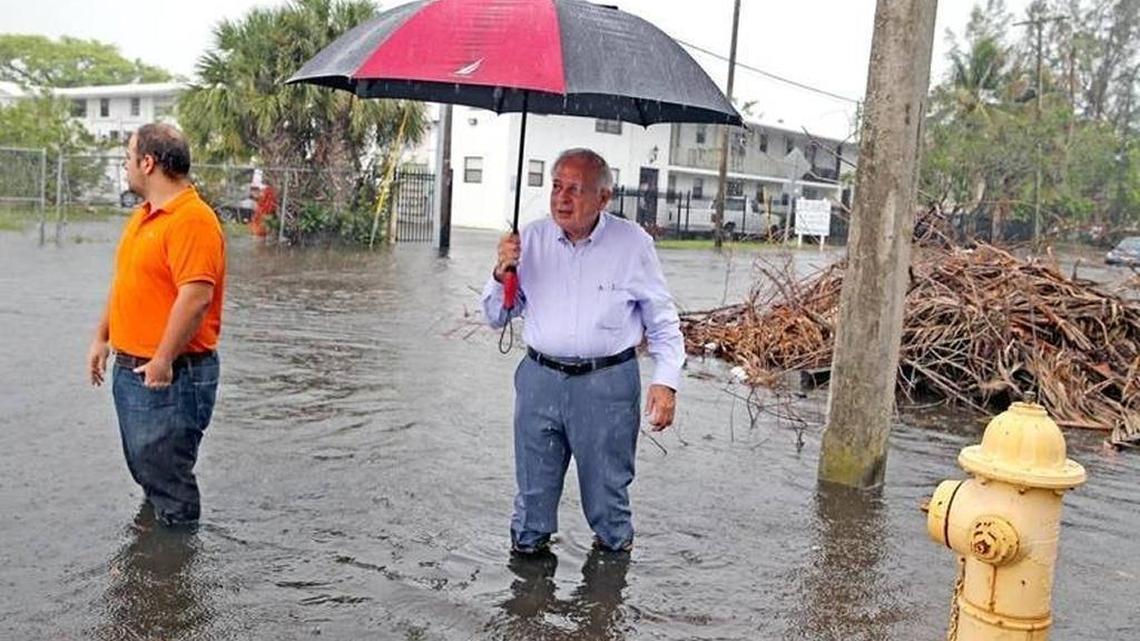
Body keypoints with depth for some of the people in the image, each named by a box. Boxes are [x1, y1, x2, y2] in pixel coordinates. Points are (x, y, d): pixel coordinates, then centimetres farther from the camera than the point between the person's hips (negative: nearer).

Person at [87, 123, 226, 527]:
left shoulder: (192, 220, -19)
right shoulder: (143, 215, 14)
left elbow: (196, 297, -26)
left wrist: (162, 361, -24)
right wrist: (102, 337, 20)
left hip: (169, 376, -10)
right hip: (130, 370, 10)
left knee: (166, 480, 0)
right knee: (144, 470, 21)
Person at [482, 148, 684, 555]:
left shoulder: (633, 243, -2)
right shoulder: (532, 239, 4)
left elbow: (662, 321, 4)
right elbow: (496, 316, 10)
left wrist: (666, 381, -5)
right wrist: (503, 272, -8)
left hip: (608, 385, -2)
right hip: (540, 379, 2)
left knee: (607, 488, 10)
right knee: (534, 486, 12)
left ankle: (614, 546, 33)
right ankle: (527, 545, 33)